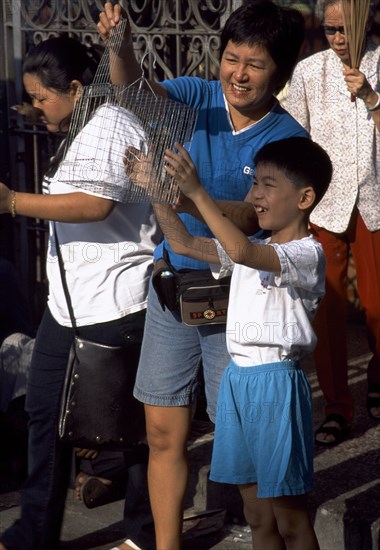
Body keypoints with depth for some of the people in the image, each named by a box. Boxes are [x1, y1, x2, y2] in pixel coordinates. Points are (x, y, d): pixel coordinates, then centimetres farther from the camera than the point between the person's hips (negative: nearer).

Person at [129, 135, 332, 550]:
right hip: (237, 376, 8)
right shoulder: (253, 249, 13)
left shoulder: (306, 254, -12)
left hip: (276, 380, -8)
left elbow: (241, 251, -29)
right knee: (257, 515, 13)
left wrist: (195, 191, -32)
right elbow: (184, 243, 11)